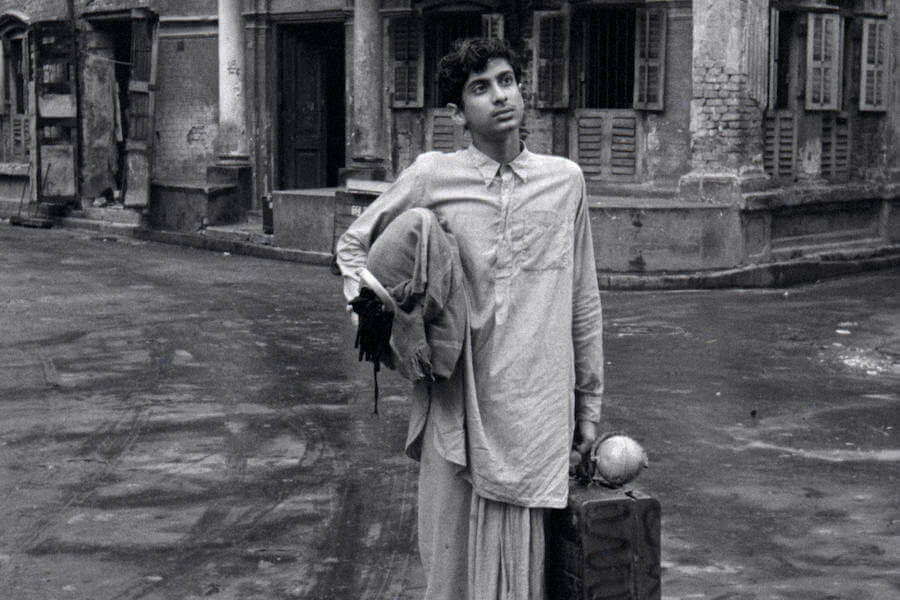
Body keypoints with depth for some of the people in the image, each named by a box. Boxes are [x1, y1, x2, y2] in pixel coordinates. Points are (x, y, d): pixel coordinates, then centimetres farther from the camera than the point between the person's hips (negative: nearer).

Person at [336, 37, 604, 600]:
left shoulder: (566, 179, 4)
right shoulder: (431, 177, -1)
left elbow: (584, 302, 10)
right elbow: (353, 244, 13)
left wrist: (589, 401, 12)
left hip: (537, 407, 1)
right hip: (459, 404, -1)